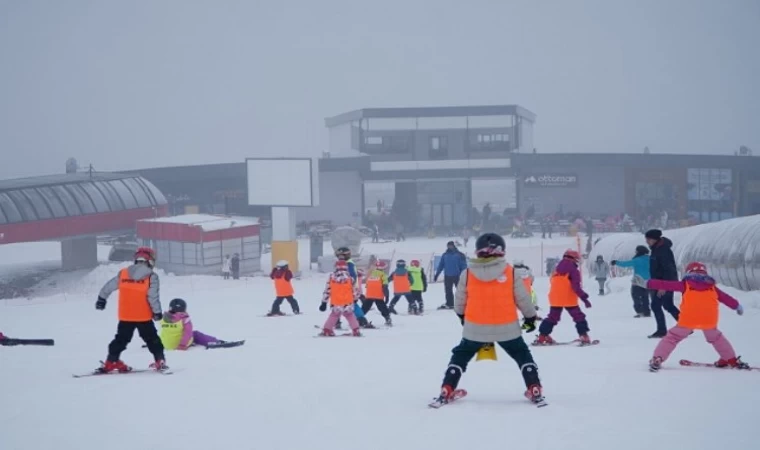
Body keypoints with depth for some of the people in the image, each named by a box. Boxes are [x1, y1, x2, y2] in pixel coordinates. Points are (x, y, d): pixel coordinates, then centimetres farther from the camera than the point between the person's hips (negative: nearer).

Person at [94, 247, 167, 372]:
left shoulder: (122, 273, 1)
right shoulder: (151, 276, -11)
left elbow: (109, 286, 9)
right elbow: (153, 296, -17)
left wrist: (102, 299, 24)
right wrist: (157, 311, -8)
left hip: (125, 316, 3)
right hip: (144, 316, -3)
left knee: (121, 339, 16)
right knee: (152, 339, 11)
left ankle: (111, 362, 15)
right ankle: (160, 362, 7)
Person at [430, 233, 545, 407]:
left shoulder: (467, 274, -4)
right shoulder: (511, 272, -8)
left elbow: (460, 301, 8)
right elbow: (523, 299, 0)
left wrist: (462, 316, 29)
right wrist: (530, 317, 18)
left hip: (475, 328, 1)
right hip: (506, 327, 0)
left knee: (460, 357, 19)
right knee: (523, 356, 19)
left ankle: (445, 393, 12)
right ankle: (535, 392, 9)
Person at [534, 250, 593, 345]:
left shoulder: (556, 270, 10)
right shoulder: (574, 271, -10)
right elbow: (576, 287, -18)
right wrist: (584, 298, -18)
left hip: (555, 299, 5)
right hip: (569, 300, -5)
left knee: (552, 318, 14)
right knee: (579, 317, 4)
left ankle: (542, 336, 8)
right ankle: (584, 336, -5)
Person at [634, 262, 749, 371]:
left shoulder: (686, 284, 14)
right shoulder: (712, 287, 22)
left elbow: (666, 284, 10)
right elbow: (725, 297, 32)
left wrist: (646, 283, 11)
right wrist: (737, 306, 50)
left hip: (688, 320, -2)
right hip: (709, 320, 2)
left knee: (673, 337, 12)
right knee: (716, 338, 29)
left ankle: (657, 360, 0)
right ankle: (732, 360, 31)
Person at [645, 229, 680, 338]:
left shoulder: (663, 250, -20)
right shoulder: (656, 249, 11)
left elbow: (668, 269, -25)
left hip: (666, 282, -11)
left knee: (656, 305, -9)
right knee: (668, 305, 17)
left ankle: (662, 330, -4)